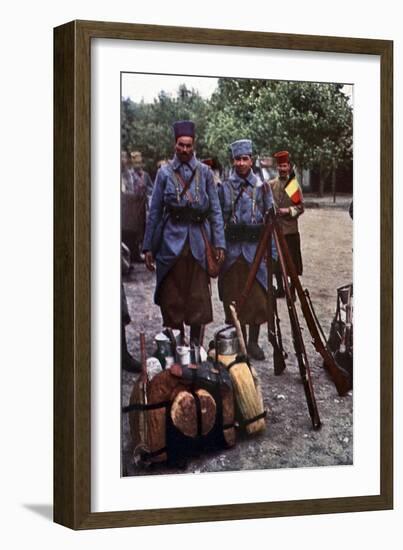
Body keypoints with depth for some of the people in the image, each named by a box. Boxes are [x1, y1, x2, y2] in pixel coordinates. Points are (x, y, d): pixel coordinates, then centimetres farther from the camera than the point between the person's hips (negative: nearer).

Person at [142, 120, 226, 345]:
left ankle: (196, 345, 12)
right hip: (171, 240, 0)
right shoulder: (165, 173, 5)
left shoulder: (204, 172, 7)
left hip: (198, 241, 0)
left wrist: (219, 243, -1)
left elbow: (215, 210, 6)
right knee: (172, 299, 3)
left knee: (199, 297, 2)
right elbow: (155, 211, 6)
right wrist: (148, 247, 3)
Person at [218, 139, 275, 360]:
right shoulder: (224, 188, 4)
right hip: (231, 249, 0)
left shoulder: (261, 187, 6)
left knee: (257, 298, 0)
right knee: (233, 297, 3)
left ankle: (253, 342, 13)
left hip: (255, 250, 0)